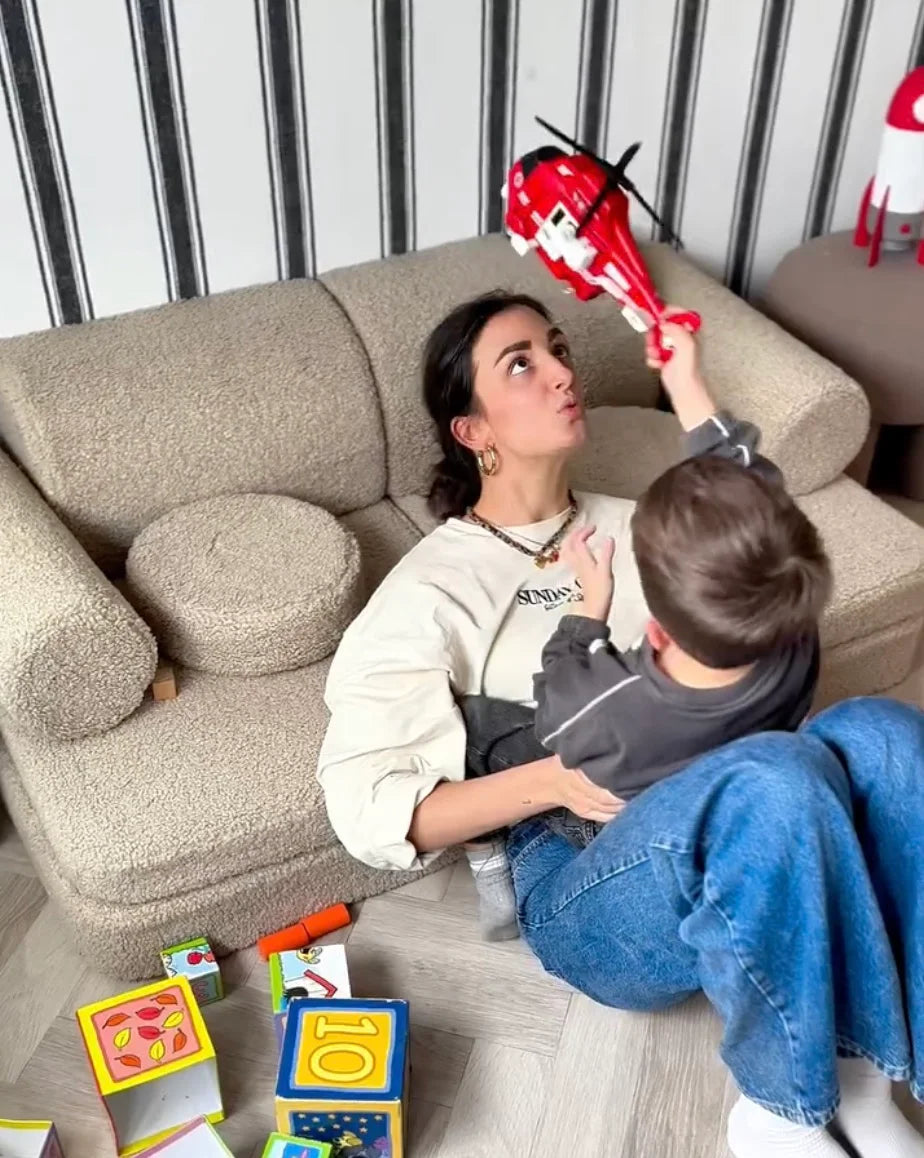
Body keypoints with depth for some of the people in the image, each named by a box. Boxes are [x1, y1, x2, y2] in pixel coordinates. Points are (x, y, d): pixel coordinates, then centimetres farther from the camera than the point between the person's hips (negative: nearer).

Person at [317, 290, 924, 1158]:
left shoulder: (631, 528, 18)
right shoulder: (429, 591, -1)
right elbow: (366, 809, -7)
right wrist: (553, 780, -17)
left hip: (733, 839, 6)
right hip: (588, 893, -5)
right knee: (780, 774, -36)